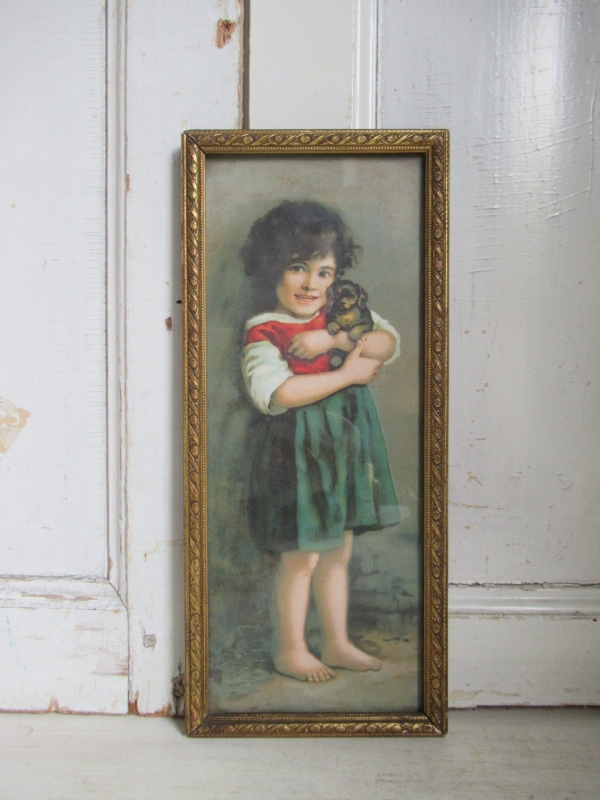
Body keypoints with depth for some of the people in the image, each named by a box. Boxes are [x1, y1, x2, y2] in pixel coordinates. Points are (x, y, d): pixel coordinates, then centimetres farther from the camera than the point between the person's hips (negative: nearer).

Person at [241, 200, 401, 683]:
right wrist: (349, 373, -20)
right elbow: (277, 393, -27)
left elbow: (389, 342, -4)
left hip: (347, 444, 6)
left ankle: (337, 643, 32)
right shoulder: (264, 331, -13)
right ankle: (291, 650, 23)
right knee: (302, 556, 3)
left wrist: (333, 340, -19)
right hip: (299, 449, -6)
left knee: (339, 551, 16)